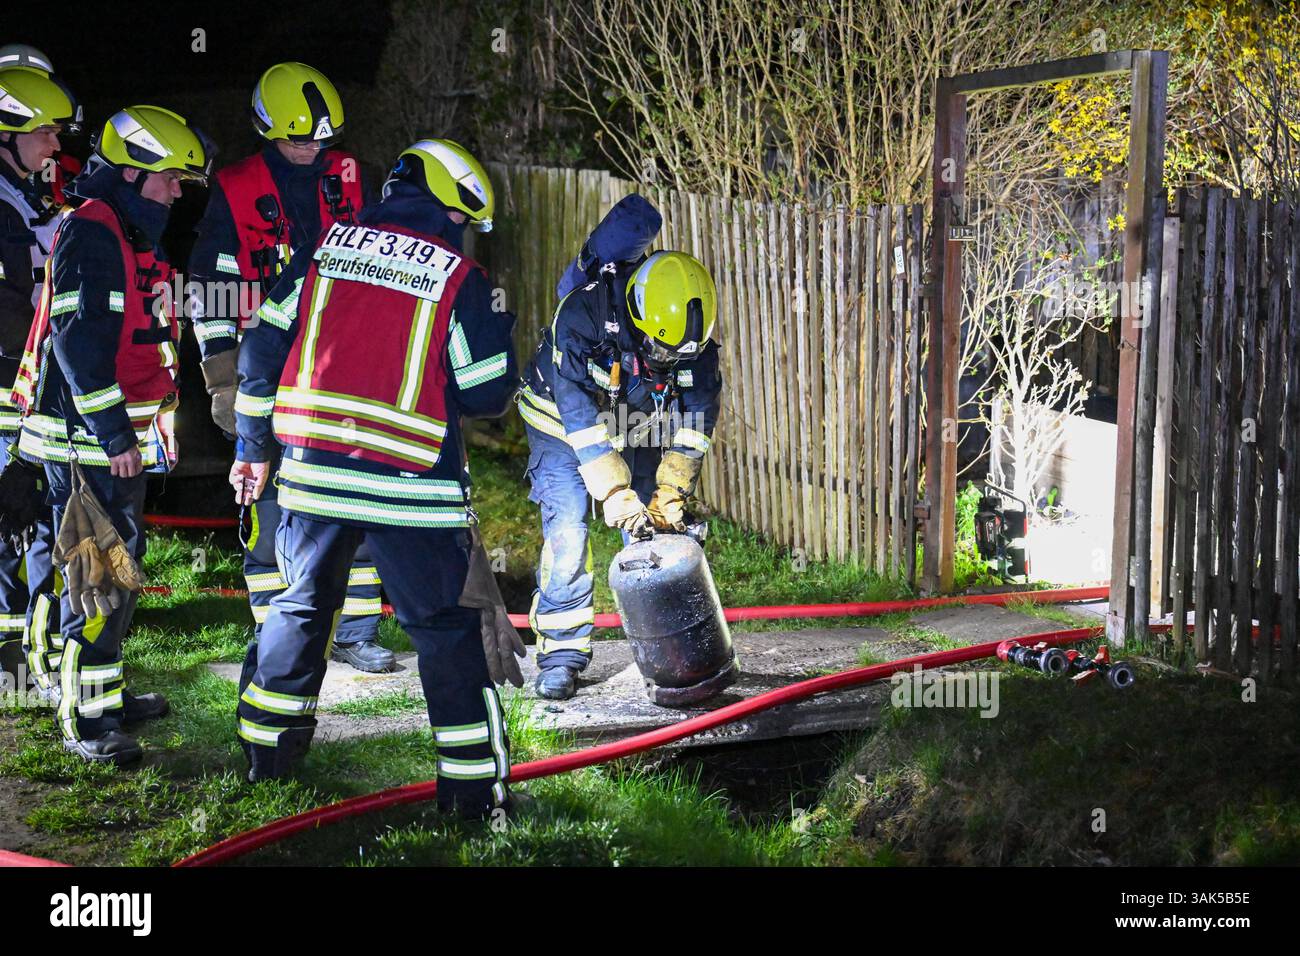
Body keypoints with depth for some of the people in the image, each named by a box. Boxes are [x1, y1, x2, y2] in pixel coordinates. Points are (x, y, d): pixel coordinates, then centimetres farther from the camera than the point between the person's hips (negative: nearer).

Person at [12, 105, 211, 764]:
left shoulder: (134, 235, 16)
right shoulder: (90, 234, -17)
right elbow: (79, 340, -23)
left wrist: (132, 428, 26)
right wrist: (113, 435, -23)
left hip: (120, 432, 11)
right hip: (87, 437, -11)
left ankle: (106, 691, 29)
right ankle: (85, 721, -7)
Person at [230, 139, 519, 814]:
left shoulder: (325, 248, 6)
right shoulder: (460, 278, -5)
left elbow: (264, 347, 8)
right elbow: (487, 393, -3)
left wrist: (254, 447, 18)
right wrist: (496, 332, 19)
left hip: (311, 471, 4)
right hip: (408, 482, -4)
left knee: (301, 605, 22)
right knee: (444, 628, 5)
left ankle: (265, 754, 31)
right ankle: (472, 784, 5)